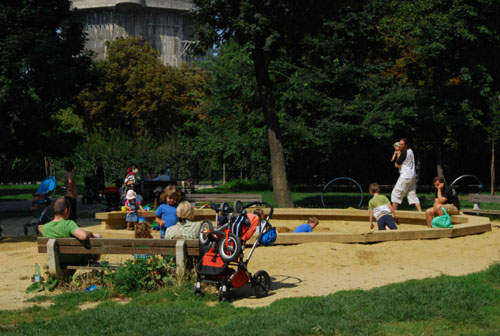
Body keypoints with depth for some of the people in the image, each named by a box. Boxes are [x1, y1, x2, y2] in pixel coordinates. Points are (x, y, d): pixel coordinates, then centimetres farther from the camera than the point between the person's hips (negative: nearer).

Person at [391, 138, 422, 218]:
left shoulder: (404, 153, -16)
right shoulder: (410, 151, 11)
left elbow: (396, 165, -12)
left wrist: (398, 155, -4)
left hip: (405, 177, -9)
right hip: (413, 176, 9)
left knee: (396, 194, -1)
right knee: (412, 194, 12)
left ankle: (394, 212, 0)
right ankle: (420, 212, 5)